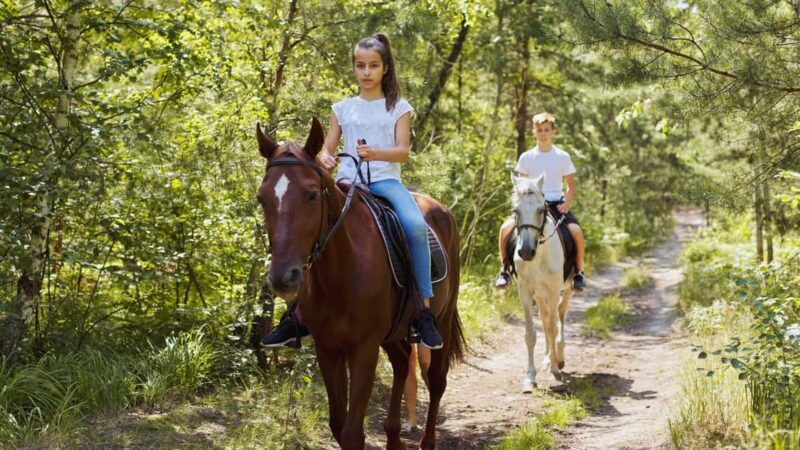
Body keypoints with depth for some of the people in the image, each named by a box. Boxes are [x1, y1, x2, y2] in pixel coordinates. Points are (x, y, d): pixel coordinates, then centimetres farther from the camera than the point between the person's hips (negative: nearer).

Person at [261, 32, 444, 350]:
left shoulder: (398, 108, 10)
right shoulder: (343, 108, 17)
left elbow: (403, 152, -4)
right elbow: (327, 151, 11)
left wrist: (376, 153, -26)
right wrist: (324, 160, -15)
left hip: (386, 181, -2)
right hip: (348, 181, 2)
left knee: (416, 226, -32)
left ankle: (425, 309, -24)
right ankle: (299, 315, -9)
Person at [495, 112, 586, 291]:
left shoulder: (562, 157, 5)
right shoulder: (526, 157, 7)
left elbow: (572, 187, 9)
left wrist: (566, 204, -10)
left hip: (556, 204, -1)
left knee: (576, 232, -28)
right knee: (506, 228, -26)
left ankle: (578, 273, -7)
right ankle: (504, 270, -8)